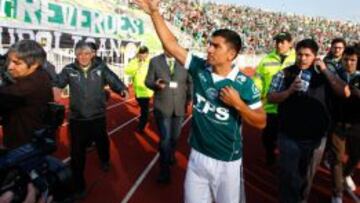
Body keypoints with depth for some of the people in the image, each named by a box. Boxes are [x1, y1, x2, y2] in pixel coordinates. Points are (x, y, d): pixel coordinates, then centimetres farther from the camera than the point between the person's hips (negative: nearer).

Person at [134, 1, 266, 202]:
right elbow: (171, 44, -6)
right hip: (197, 156, 3)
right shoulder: (199, 68, -7)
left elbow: (261, 122, -9)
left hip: (227, 162, -3)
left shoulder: (244, 84, -15)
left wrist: (238, 104, -24)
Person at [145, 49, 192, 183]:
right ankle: (164, 169, 13)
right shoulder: (155, 61, -1)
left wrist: (189, 99, -1)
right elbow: (148, 81, -1)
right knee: (165, 138, -3)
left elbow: (190, 82, 6)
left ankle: (171, 155, 47)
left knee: (175, 136, 18)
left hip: (180, 106, 2)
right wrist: (155, 84, -22)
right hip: (162, 106, -2)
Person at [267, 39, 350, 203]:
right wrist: (289, 91, -24)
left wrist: (325, 70, -14)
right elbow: (271, 97, -7)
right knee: (288, 176, 7)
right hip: (290, 136, -2)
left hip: (316, 137, 3)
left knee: (307, 177, 21)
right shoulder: (285, 73, -5)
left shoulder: (323, 75, 1)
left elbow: (345, 93, -9)